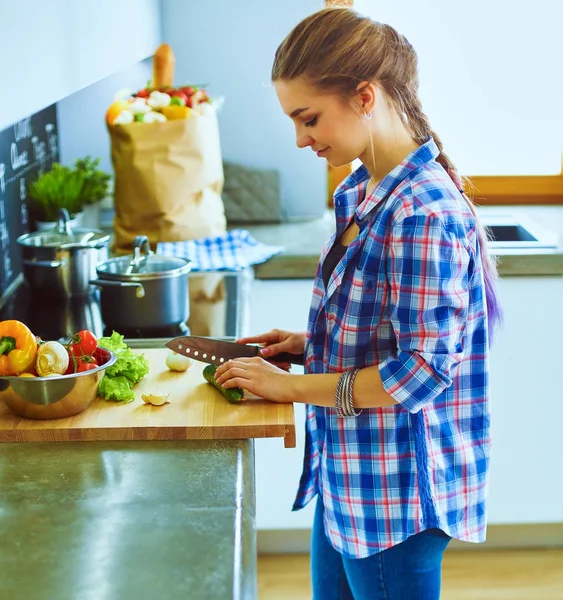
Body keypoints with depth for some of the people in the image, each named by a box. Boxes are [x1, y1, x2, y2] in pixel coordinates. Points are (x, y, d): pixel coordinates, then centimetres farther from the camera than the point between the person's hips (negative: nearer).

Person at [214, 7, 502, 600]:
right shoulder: (361, 194, 5)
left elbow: (420, 373, -26)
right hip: (349, 477, 9)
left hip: (397, 490, -9)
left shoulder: (424, 215, -25)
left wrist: (292, 386, -18)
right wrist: (313, 343, 3)